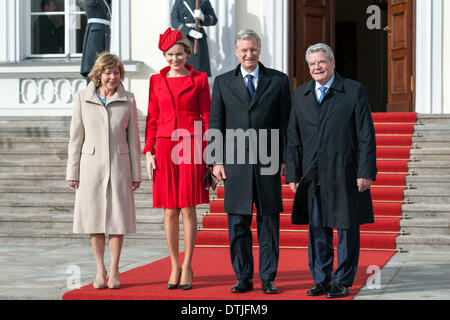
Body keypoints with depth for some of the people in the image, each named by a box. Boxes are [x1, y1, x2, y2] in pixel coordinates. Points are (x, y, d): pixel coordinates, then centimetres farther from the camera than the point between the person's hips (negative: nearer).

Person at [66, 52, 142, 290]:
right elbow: (76, 137, 5)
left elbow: (133, 138, 7)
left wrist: (136, 173, 4)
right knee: (94, 217, 3)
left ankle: (114, 270, 11)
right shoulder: (82, 99, 3)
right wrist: (72, 172, 2)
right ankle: (100, 269, 15)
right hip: (91, 164, 0)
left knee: (118, 217, 0)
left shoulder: (127, 100, 5)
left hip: (119, 165, 0)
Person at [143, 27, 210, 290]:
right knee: (170, 210, 4)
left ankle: (187, 267, 6)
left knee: (188, 209, -1)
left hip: (190, 147, -2)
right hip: (165, 147, 2)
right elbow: (152, 119, 11)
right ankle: (175, 266, 12)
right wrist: (149, 152, 3)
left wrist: (207, 152, -4)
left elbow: (206, 116, 3)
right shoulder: (157, 80, 10)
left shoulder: (199, 79, 4)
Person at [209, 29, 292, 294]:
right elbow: (216, 124, 9)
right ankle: (243, 277, 12)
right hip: (235, 163, 1)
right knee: (238, 225, 3)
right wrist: (216, 161, 1)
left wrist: (286, 159, -1)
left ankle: (269, 278, 9)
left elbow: (287, 122, 6)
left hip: (268, 163, -1)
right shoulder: (223, 82, 9)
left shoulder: (279, 80, 7)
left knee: (269, 223, 3)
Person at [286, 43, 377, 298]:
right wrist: (293, 174, 6)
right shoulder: (301, 95, 11)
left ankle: (342, 282, 11)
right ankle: (321, 280, 20)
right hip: (313, 177, 4)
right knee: (317, 229, 9)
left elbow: (366, 136, -4)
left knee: (347, 229, 2)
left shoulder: (354, 91, -1)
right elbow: (294, 138, 12)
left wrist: (366, 172, -10)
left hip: (345, 176, -4)